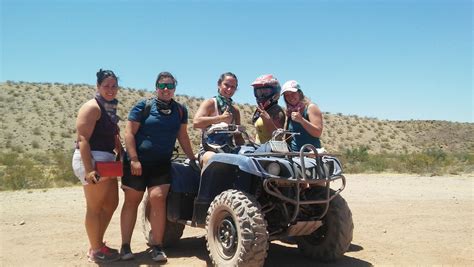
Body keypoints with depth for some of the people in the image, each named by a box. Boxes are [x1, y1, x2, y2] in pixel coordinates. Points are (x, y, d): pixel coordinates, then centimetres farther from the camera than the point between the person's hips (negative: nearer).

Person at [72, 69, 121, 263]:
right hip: (91, 160, -10)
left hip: (106, 161, 10)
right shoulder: (92, 107, -11)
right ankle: (95, 251, 14)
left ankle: (98, 244, 30)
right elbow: (82, 139, -20)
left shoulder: (110, 109, 16)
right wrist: (88, 169, -27)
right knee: (95, 207, 0)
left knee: (111, 204, 16)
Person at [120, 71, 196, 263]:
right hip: (137, 162, -2)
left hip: (162, 163, 2)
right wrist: (134, 160, -15)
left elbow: (183, 136, 13)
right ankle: (125, 246, 15)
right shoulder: (143, 106, -5)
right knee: (132, 201, 5)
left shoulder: (180, 110, 6)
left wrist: (193, 159, 12)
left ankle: (157, 247, 1)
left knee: (158, 198, -10)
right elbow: (129, 133, -8)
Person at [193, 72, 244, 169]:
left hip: (230, 151, 5)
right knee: (211, 159, -37)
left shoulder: (235, 109, 18)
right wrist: (221, 118, -17)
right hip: (208, 150, -5)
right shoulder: (210, 103, 2)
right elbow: (196, 123, -16)